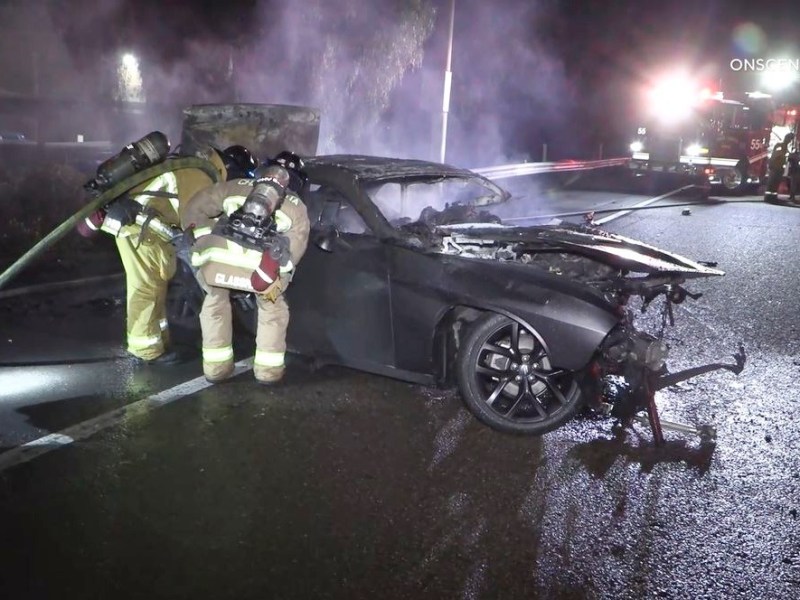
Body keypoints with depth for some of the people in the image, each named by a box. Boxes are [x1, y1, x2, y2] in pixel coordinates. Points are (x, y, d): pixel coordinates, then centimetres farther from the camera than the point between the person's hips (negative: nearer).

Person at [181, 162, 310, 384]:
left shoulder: (236, 187, 33)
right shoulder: (296, 206, 29)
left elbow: (195, 209, 31)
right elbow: (295, 243, 16)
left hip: (214, 257, 2)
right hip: (260, 264, -1)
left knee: (215, 301, 32)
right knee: (272, 306, 29)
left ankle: (216, 365, 33)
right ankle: (268, 368, 28)